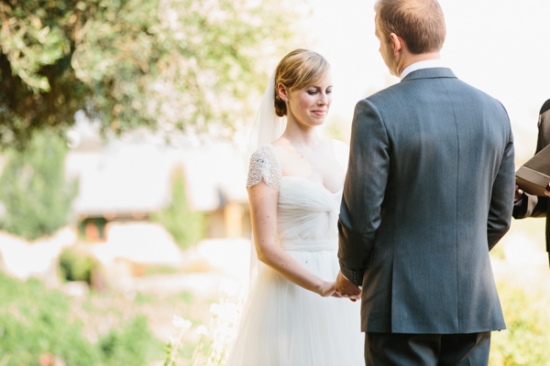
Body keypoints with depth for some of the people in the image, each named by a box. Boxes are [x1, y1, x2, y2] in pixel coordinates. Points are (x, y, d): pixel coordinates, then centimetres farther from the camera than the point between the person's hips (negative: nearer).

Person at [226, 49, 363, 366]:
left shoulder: (343, 154, 10)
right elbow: (266, 247, -13)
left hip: (341, 304, 5)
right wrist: (322, 287, -23)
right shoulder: (269, 158, -7)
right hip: (291, 297, -5)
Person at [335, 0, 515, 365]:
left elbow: (361, 214, -10)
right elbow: (499, 217, 11)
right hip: (474, 304, 5)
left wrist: (350, 273, 8)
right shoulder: (494, 111, 4)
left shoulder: (378, 112, -13)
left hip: (403, 306, -5)